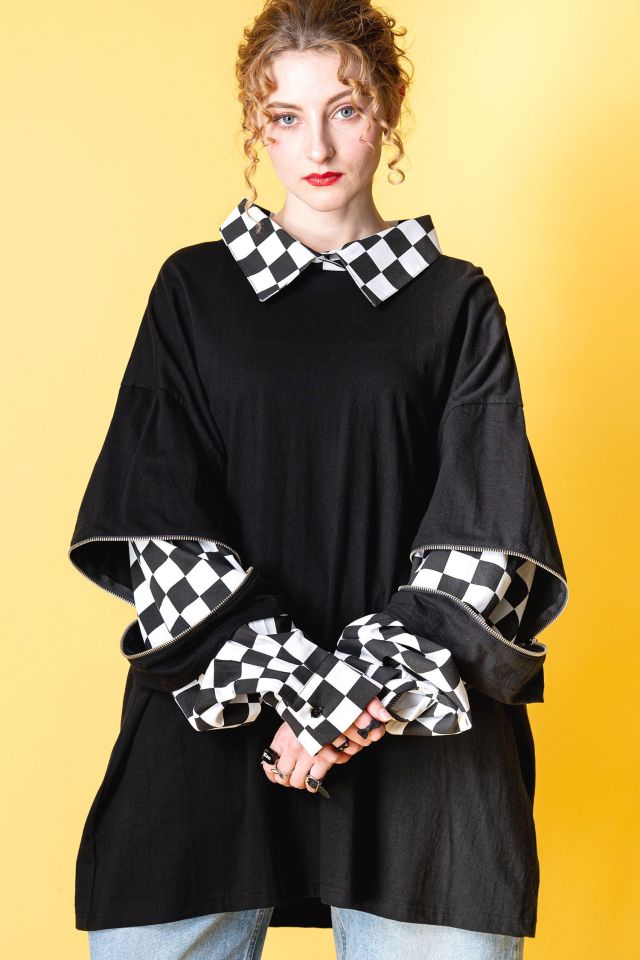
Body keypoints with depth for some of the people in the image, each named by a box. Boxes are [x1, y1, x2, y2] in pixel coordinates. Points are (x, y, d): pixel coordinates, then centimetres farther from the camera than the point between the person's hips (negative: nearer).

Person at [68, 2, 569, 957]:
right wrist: (278, 684, -12)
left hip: (415, 728, 0)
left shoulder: (457, 302, 8)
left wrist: (375, 686, -13)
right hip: (213, 717, 1)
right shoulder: (195, 288, 9)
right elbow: (158, 513, 0)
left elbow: (486, 525, 0)